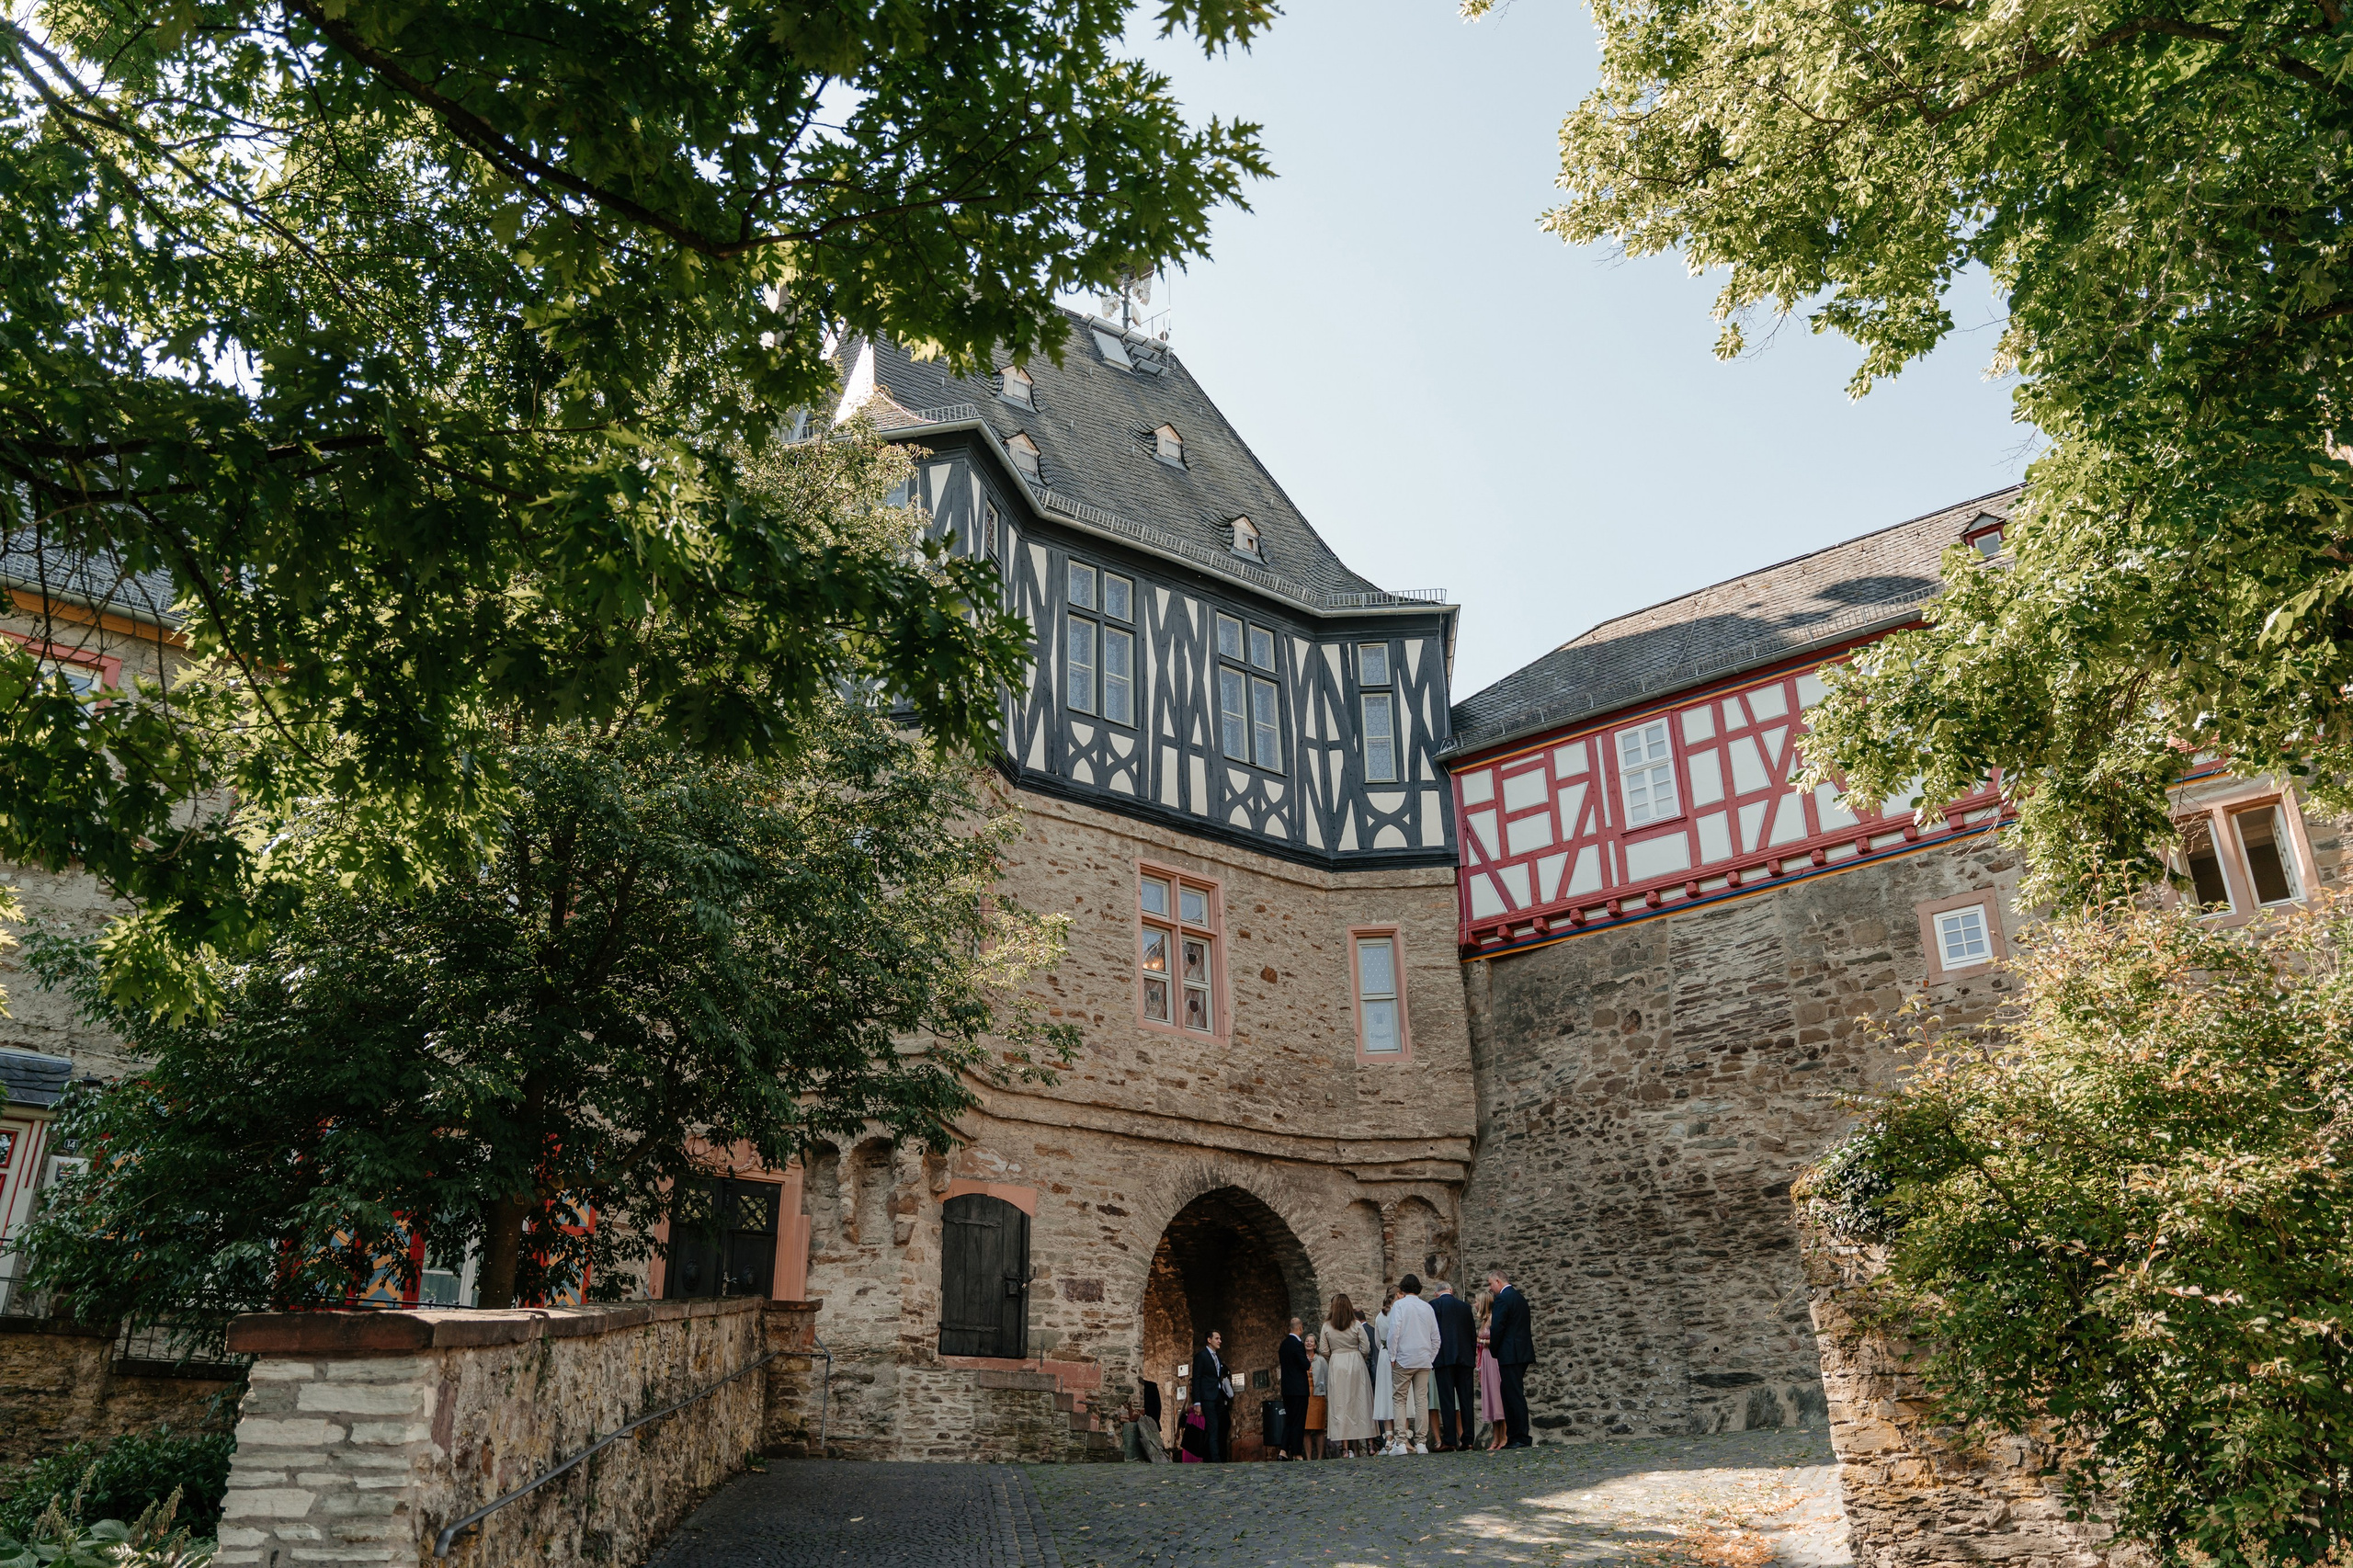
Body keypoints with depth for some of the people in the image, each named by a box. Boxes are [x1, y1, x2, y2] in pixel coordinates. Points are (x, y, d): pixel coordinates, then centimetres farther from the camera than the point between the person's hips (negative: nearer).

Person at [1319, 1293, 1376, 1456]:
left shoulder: (1327, 1326, -1)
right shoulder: (1356, 1325, -3)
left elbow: (1324, 1350, 0)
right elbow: (1366, 1348, -3)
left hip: (1336, 1365, 0)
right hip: (1356, 1363, 0)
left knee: (1340, 1405, 1)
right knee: (1359, 1402, 6)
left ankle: (1345, 1448, -3)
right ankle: (1368, 1443, 6)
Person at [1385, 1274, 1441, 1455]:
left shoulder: (1399, 1305, -2)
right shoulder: (1428, 1307, 12)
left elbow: (1394, 1332, -12)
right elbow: (1436, 1337, 12)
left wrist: (1392, 1357, -5)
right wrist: (1430, 1358, 17)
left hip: (1403, 1359, -4)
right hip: (1424, 1360, 4)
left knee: (1400, 1400, 0)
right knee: (1422, 1401, 3)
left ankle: (1400, 1442, -8)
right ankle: (1421, 1442, 1)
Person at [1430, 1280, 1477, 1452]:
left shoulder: (1432, 1306, -1)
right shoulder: (1465, 1306, 11)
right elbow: (1473, 1334, 13)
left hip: (1443, 1358, -3)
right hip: (1465, 1358, 3)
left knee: (1447, 1399, -4)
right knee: (1465, 1399, 6)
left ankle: (1449, 1441, -8)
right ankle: (1466, 1440, 5)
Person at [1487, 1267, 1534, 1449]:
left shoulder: (1502, 1299, -12)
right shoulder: (1520, 1298, 17)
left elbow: (1498, 1327, -16)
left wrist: (1493, 1347, 0)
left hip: (1510, 1353, -10)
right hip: (1523, 1351, 10)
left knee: (1514, 1395, -7)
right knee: (1511, 1394, 12)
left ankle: (1522, 1438, -6)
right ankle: (1514, 1436, 13)